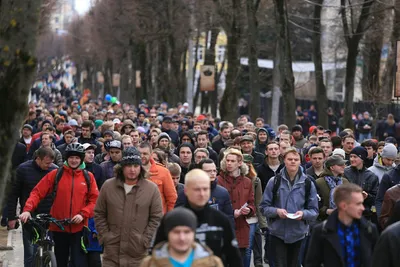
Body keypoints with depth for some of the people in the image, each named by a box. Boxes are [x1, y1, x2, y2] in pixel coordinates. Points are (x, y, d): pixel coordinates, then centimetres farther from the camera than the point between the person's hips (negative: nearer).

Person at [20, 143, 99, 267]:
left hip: (79, 227, -1)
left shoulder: (88, 177, 4)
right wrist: (27, 209, -18)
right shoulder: (55, 174, 1)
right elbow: (37, 192, -3)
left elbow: (94, 200, 3)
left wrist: (83, 214, -12)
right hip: (59, 227, 1)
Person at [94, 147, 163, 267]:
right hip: (112, 252, 2)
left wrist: (145, 241, -6)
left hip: (139, 254, -1)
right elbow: (99, 214, 10)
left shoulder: (152, 189, -1)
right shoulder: (108, 186, 4)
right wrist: (105, 236, 1)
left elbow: (156, 218, 0)